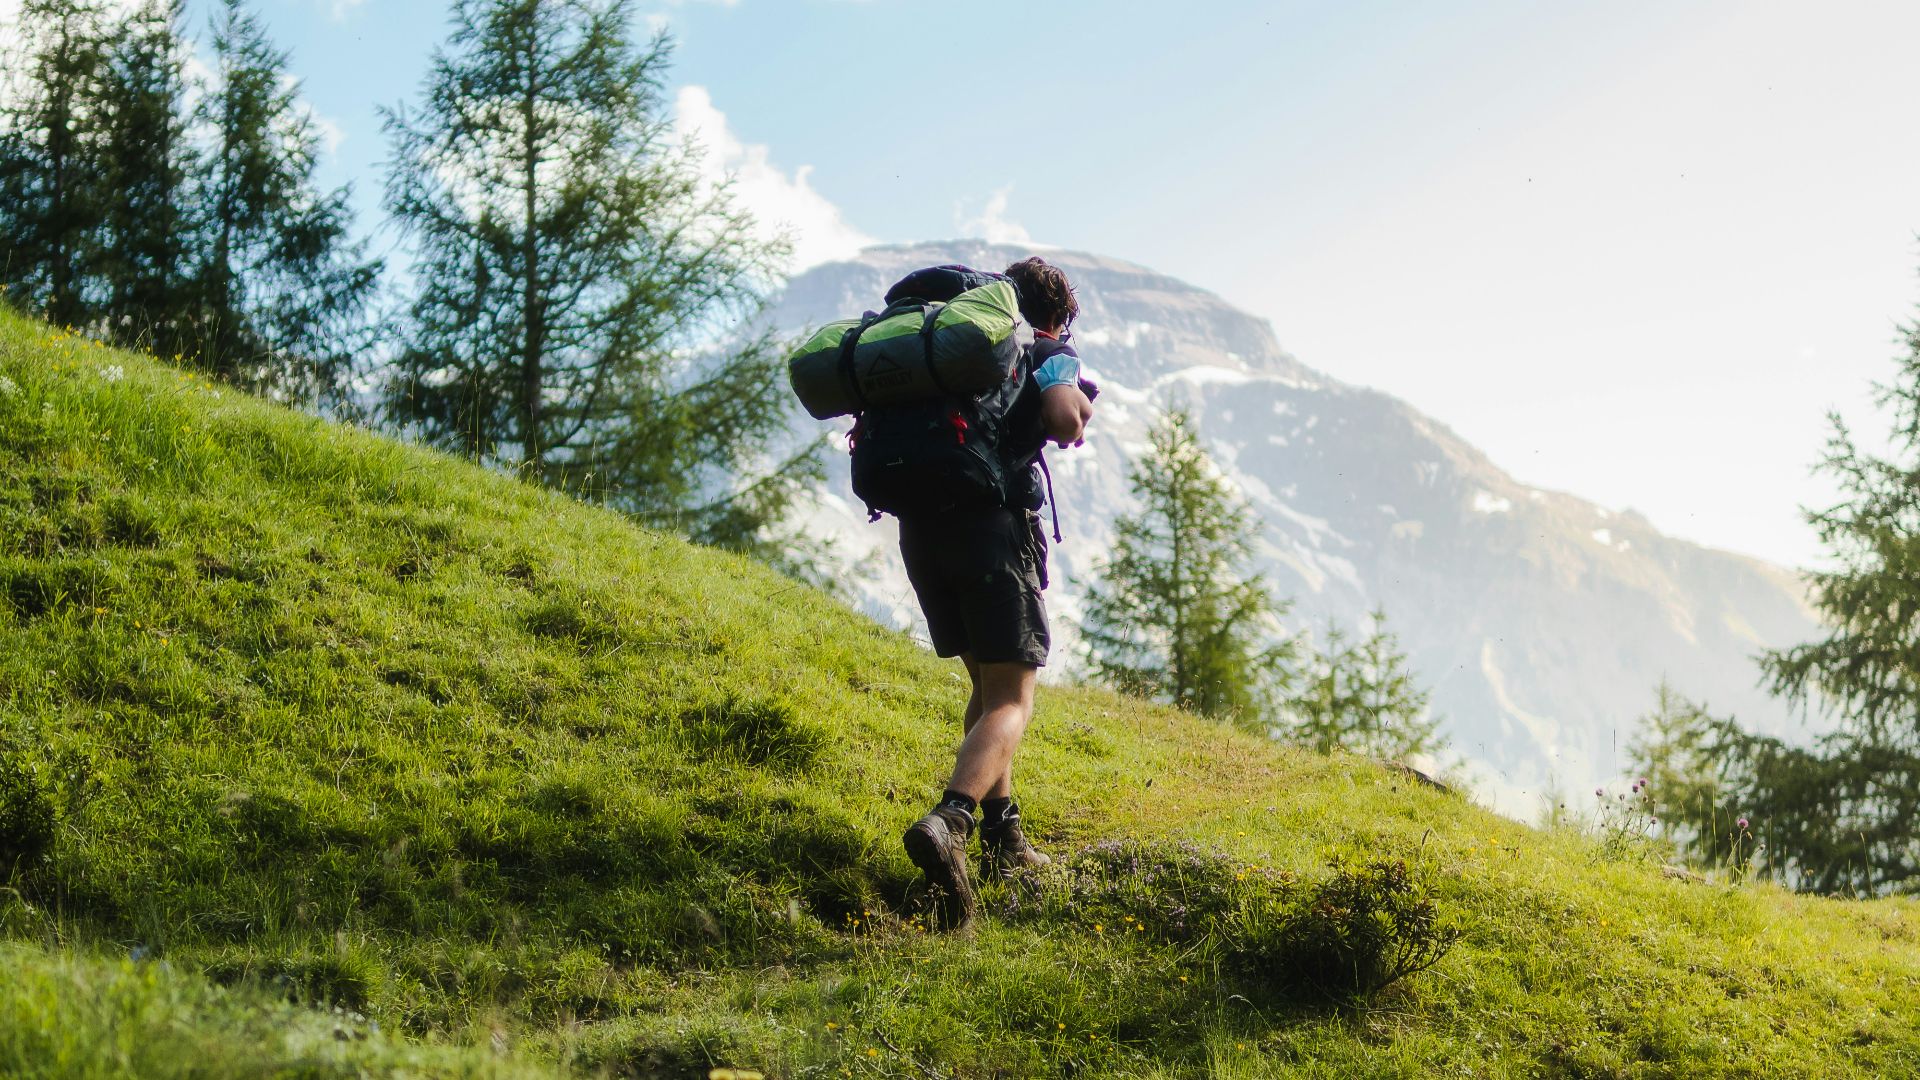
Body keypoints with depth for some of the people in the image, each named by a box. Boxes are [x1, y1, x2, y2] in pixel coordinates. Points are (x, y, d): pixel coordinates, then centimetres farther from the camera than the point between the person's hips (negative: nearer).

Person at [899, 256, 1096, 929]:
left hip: (919, 526, 6)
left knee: (987, 683, 22)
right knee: (1010, 702, -7)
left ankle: (1002, 837, 21)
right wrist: (1080, 408, 8)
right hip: (994, 525, -6)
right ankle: (948, 822, -32)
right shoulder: (1050, 354, 7)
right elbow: (1063, 421, -13)